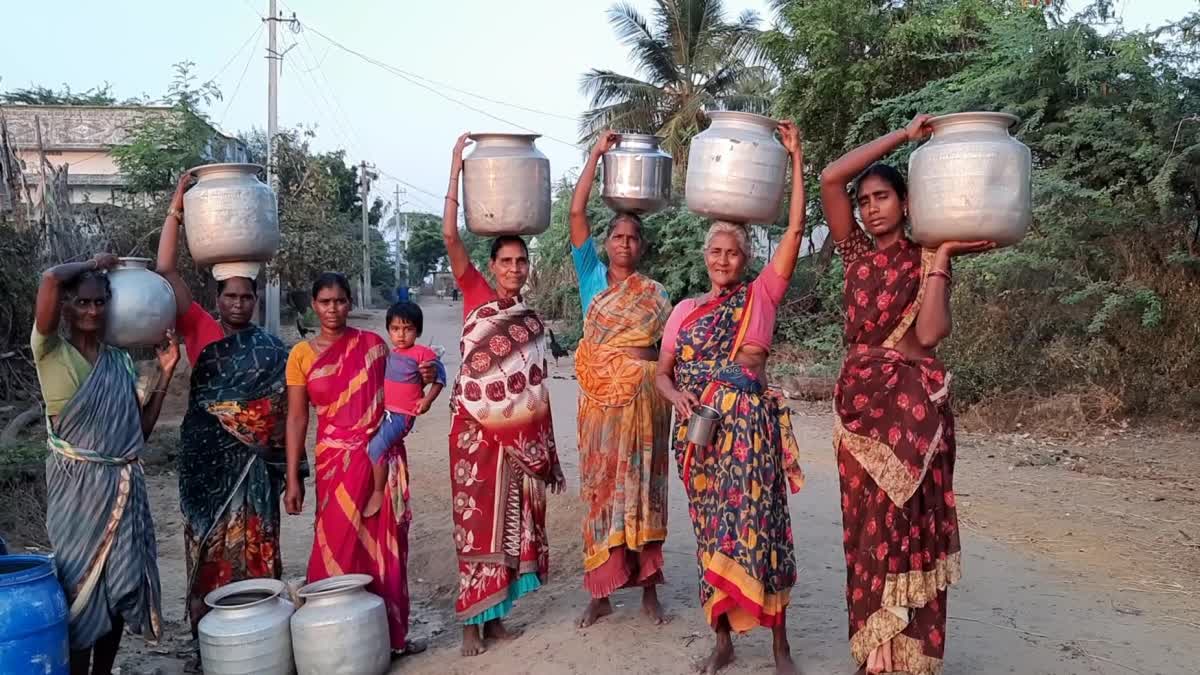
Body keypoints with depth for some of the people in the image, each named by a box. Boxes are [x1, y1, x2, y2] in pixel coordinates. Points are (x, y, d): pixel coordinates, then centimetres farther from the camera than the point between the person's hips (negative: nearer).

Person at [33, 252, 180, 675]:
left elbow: (142, 428, 8)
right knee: (80, 585, 1)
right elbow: (50, 278, -22)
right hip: (76, 485, -5)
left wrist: (165, 373, 2)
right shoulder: (51, 351, -4)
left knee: (120, 584, 10)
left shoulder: (120, 361, 10)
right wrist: (95, 264, -4)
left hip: (124, 484, 5)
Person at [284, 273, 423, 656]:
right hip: (336, 460, -1)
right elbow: (297, 418, 1)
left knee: (385, 546, 5)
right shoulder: (301, 355, 1)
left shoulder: (373, 344, 3)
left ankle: (392, 634, 17)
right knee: (340, 545, -1)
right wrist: (292, 479, -2)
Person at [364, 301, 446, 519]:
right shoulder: (388, 354, 11)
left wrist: (428, 399, -10)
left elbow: (440, 377, -3)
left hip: (402, 414, -8)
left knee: (376, 445, -25)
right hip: (381, 410, 8)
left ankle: (378, 493, -10)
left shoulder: (423, 353, -8)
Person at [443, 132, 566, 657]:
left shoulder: (532, 320, 11)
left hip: (520, 431, 4)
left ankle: (495, 615, 20)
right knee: (476, 520, 0)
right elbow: (450, 236, -11)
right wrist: (457, 165, -12)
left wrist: (542, 441, 13)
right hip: (476, 428, -4)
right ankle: (472, 621, 10)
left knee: (512, 522, 8)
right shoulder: (475, 295, 0)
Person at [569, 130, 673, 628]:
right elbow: (576, 214, 0)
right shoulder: (592, 276, 7)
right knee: (601, 485, 2)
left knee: (642, 485, 4)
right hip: (601, 397, 0)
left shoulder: (656, 293, 10)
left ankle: (648, 587, 13)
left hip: (644, 397, 0)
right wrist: (597, 155, 0)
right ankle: (600, 591, 11)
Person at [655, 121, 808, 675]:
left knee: (758, 526, -4)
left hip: (749, 424, -3)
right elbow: (662, 373, 13)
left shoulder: (760, 295, 3)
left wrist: (795, 158, -5)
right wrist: (677, 396, -10)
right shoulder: (684, 310, 12)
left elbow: (796, 228, -4)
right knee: (711, 528, 8)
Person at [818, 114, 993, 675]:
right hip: (857, 399, 4)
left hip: (913, 402, -3)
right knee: (867, 523, 8)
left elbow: (929, 333, -18)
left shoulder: (926, 259, 0)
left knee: (907, 523, -1)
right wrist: (903, 135, -2)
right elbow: (830, 178, -4)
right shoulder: (856, 252, 9)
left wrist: (941, 257, -14)